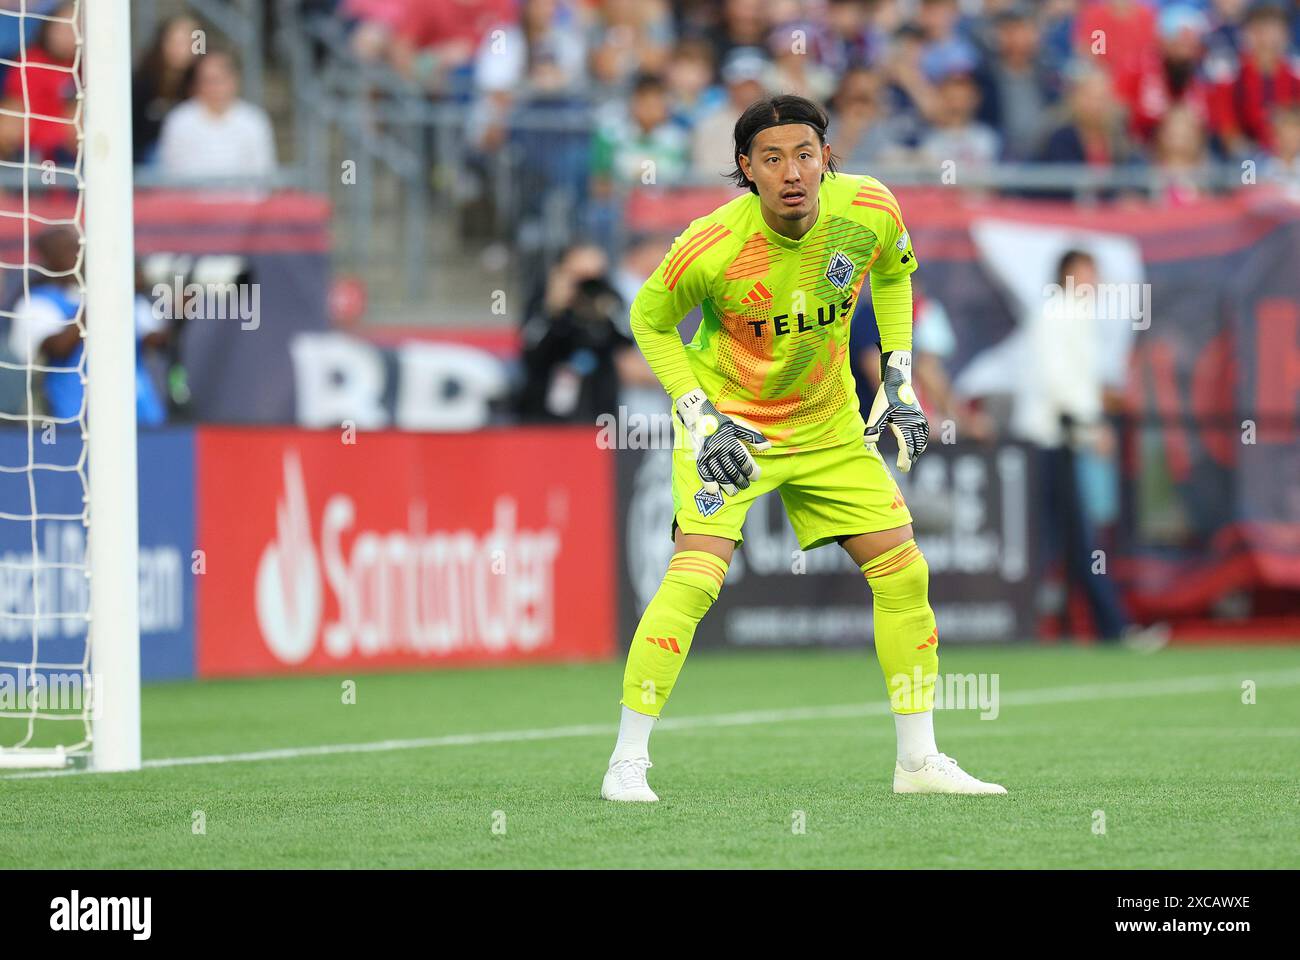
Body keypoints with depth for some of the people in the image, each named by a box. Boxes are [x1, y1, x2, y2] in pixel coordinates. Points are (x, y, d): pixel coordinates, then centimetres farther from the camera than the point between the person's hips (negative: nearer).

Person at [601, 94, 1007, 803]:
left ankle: (918, 760, 16)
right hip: (728, 423, -4)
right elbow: (649, 320, -7)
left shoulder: (869, 209, -16)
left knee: (904, 572, 2)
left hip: (830, 425, 5)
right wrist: (700, 416, -15)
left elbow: (893, 271, 9)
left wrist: (898, 378, 3)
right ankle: (627, 762, -12)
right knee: (694, 577, -22)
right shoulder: (711, 245, -27)